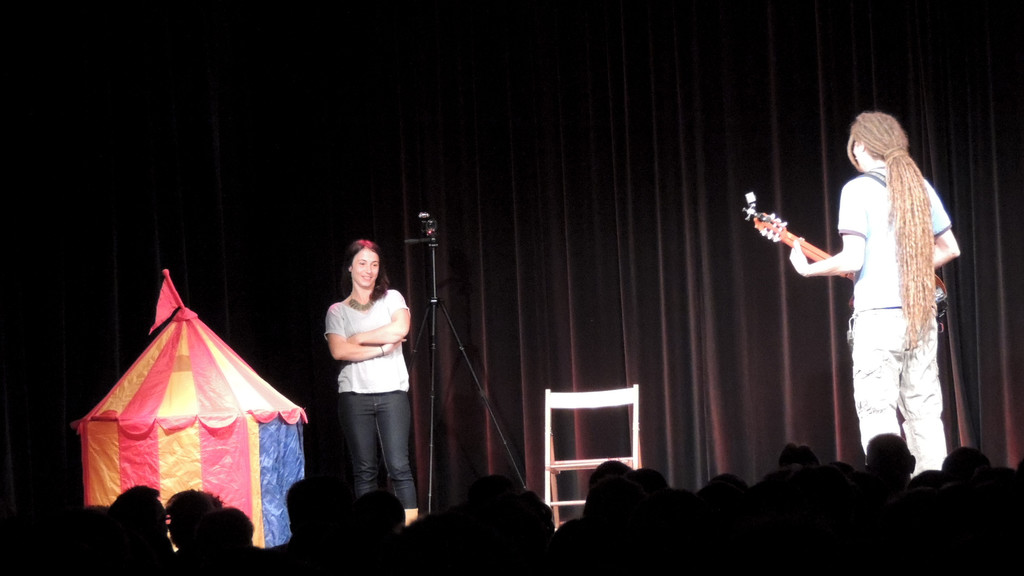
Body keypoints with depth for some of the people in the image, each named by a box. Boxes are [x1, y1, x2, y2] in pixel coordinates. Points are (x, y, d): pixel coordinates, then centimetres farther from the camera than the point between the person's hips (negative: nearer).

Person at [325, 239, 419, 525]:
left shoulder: (392, 298, 11)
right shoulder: (337, 311, 10)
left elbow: (400, 329, -9)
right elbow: (338, 350, -5)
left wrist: (358, 338, -4)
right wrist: (381, 348, -8)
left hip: (392, 392, -1)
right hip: (354, 395, 1)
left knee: (398, 466, -9)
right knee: (364, 469, 1)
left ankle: (411, 525, -10)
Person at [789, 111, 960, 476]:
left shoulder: (858, 189, -6)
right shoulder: (920, 186, 11)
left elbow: (852, 259, -14)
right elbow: (950, 249, 17)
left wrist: (806, 269, 1)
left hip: (877, 318, -6)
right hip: (921, 318, 6)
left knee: (877, 415, -5)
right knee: (924, 414, 10)